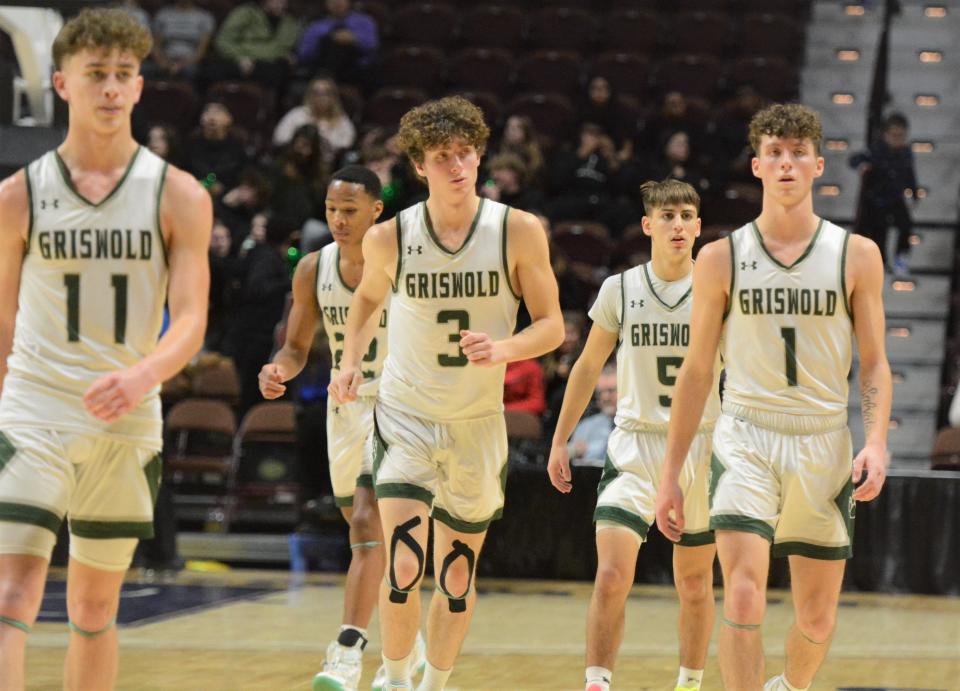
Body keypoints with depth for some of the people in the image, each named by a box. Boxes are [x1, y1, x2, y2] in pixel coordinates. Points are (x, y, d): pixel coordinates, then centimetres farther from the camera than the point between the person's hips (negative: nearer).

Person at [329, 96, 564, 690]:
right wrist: (351, 361, 1)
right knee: (403, 568, -16)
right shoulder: (389, 238, -6)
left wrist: (504, 348, -24)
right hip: (405, 417, -1)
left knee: (458, 576, 12)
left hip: (478, 424, 1)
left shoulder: (518, 232, -9)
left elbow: (552, 326, -4)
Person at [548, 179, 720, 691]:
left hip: (701, 450, 0)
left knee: (694, 586, 11)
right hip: (633, 447, 0)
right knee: (611, 577, -16)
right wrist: (560, 441, 13)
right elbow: (588, 366, 13)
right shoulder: (619, 290, 1)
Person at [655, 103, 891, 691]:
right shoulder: (721, 258, 3)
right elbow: (697, 371, 8)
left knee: (817, 620, 9)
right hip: (747, 440, -1)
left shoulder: (857, 255, 4)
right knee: (744, 598, -19)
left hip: (825, 445, 1)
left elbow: (875, 364, 5)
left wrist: (877, 441, -12)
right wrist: (671, 473, 6)